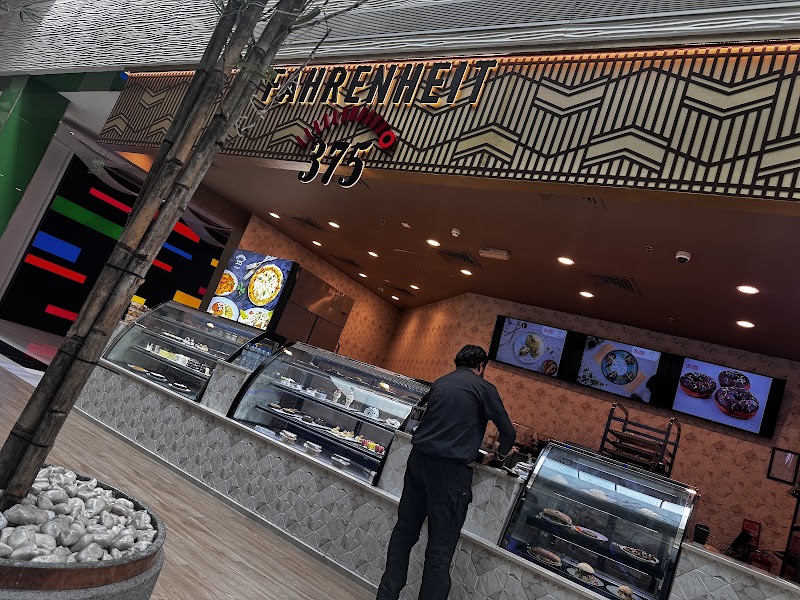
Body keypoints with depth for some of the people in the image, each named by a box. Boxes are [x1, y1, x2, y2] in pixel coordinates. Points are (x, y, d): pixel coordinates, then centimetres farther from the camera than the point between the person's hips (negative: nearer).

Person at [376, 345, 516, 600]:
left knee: (405, 531, 15)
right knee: (440, 547, 0)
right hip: (451, 467, -5)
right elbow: (508, 432, 2)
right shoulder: (484, 388, 0)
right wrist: (499, 455, 21)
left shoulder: (439, 383, 15)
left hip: (419, 457, 6)